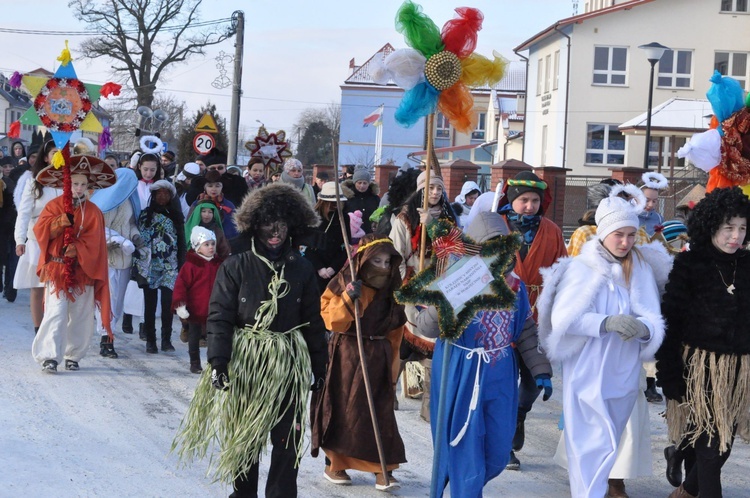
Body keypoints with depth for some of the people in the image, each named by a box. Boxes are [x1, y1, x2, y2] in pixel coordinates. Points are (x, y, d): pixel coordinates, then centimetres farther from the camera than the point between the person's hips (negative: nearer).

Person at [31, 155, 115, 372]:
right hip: (57, 268, -2)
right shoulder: (54, 205, 4)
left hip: (83, 270, 2)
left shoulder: (93, 212, 6)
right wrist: (60, 222, -23)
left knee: (81, 317, 4)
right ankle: (49, 356, -13)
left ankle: (73, 356, 16)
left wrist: (76, 249, -20)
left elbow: (92, 241, -4)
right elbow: (40, 230, -7)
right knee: (55, 313, -12)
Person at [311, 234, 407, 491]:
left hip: (378, 358, 3)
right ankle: (334, 464, 16)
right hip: (346, 356, -3)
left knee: (380, 412, -2)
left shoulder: (392, 290, 6)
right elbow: (331, 320, -13)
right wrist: (347, 298, -27)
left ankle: (383, 469, 1)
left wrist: (393, 364, 14)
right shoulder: (343, 283, -6)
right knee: (342, 409, 3)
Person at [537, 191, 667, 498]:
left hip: (623, 373, 4)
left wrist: (643, 328, -30)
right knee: (594, 445, -7)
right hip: (586, 370, -4)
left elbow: (654, 319, -7)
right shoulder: (581, 268, -8)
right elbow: (562, 318, -16)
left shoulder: (641, 269, 1)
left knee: (604, 445, 18)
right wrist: (607, 322, -29)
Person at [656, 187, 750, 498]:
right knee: (710, 446, -1)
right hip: (700, 366, -4)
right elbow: (672, 321, -8)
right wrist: (670, 375, -12)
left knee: (722, 442, 12)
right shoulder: (689, 265, -7)